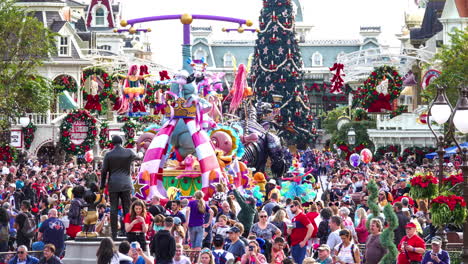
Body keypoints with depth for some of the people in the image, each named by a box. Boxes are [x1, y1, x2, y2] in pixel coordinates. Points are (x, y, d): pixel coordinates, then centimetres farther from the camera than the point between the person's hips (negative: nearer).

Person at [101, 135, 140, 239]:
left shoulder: (108, 155, -3)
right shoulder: (129, 152, 0)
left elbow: (104, 171, 1)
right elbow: (136, 157, 22)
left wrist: (102, 185, 11)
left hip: (113, 185, -1)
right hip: (126, 184, 1)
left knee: (113, 210, 1)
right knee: (127, 209, 5)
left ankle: (114, 233, -1)